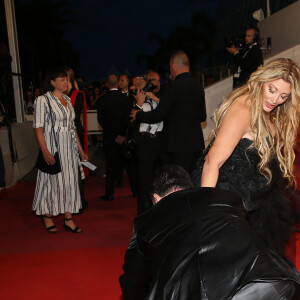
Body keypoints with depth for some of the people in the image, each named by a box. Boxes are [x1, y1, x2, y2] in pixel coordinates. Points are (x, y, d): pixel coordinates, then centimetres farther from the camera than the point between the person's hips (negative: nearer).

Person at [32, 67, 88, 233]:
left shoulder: (67, 100, 13)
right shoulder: (42, 100, -7)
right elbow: (38, 128, -13)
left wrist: (80, 149, 14)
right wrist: (45, 151, -22)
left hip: (70, 148, 6)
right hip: (53, 147, -6)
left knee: (70, 181, 6)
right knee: (52, 181, 3)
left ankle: (68, 219, 15)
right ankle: (47, 215, 25)